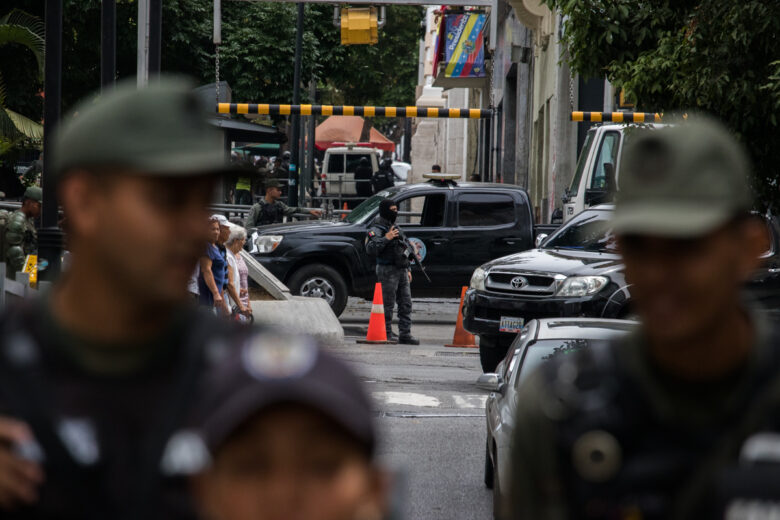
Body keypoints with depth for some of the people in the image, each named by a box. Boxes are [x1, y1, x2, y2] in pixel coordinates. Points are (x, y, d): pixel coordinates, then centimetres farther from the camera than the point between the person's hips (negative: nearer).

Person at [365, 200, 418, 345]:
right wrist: (386, 238, -25)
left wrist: (408, 269, 23)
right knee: (388, 304, -4)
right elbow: (370, 249, -22)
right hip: (388, 271, -8)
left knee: (406, 304, 5)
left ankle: (405, 334, 6)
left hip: (401, 271, 8)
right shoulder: (376, 229, -8)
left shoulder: (394, 226, 20)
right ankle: (387, 334, 3)